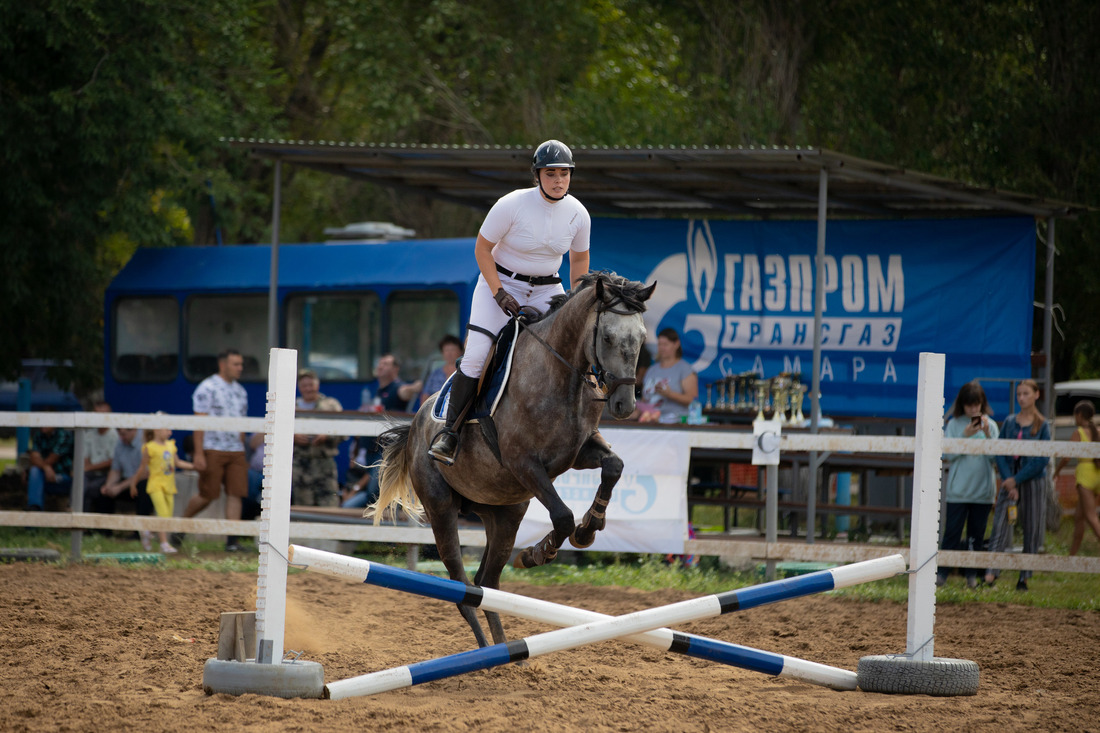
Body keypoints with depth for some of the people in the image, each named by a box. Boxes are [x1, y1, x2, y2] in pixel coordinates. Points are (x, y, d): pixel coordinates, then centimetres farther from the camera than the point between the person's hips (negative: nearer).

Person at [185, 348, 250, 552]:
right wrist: (199, 453, -16)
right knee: (207, 495, -4)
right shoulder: (207, 388, -6)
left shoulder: (240, 391, 16)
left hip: (235, 451, 6)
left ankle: (232, 541, -4)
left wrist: (242, 454, 17)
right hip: (212, 450, -6)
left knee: (236, 494, -4)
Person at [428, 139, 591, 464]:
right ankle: (450, 430, -10)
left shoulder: (578, 214, -8)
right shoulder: (512, 205, -21)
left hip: (547, 290, 4)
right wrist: (498, 293, -19)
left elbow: (579, 259, 8)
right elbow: (482, 249, -12)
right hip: (501, 282, -4)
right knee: (476, 355, -18)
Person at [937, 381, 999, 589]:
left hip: (983, 490, 2)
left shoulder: (990, 425, 5)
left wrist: (987, 434, -16)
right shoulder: (954, 425, 2)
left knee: (977, 534, 7)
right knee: (952, 532, -4)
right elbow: (949, 453, -6)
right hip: (958, 490, -2)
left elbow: (995, 455, -2)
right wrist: (966, 436, -17)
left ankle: (972, 574, 14)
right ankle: (942, 573, 1)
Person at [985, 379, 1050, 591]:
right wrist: (1008, 482, -9)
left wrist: (1017, 480, -12)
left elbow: (1042, 459, -7)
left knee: (1031, 530, 1)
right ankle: (991, 574, -21)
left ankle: (1024, 578, 9)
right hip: (1010, 481, 1)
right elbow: (1000, 454, 4)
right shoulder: (1009, 422, 8)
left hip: (1033, 480, -1)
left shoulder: (1042, 426, 0)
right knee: (1001, 525, -12)